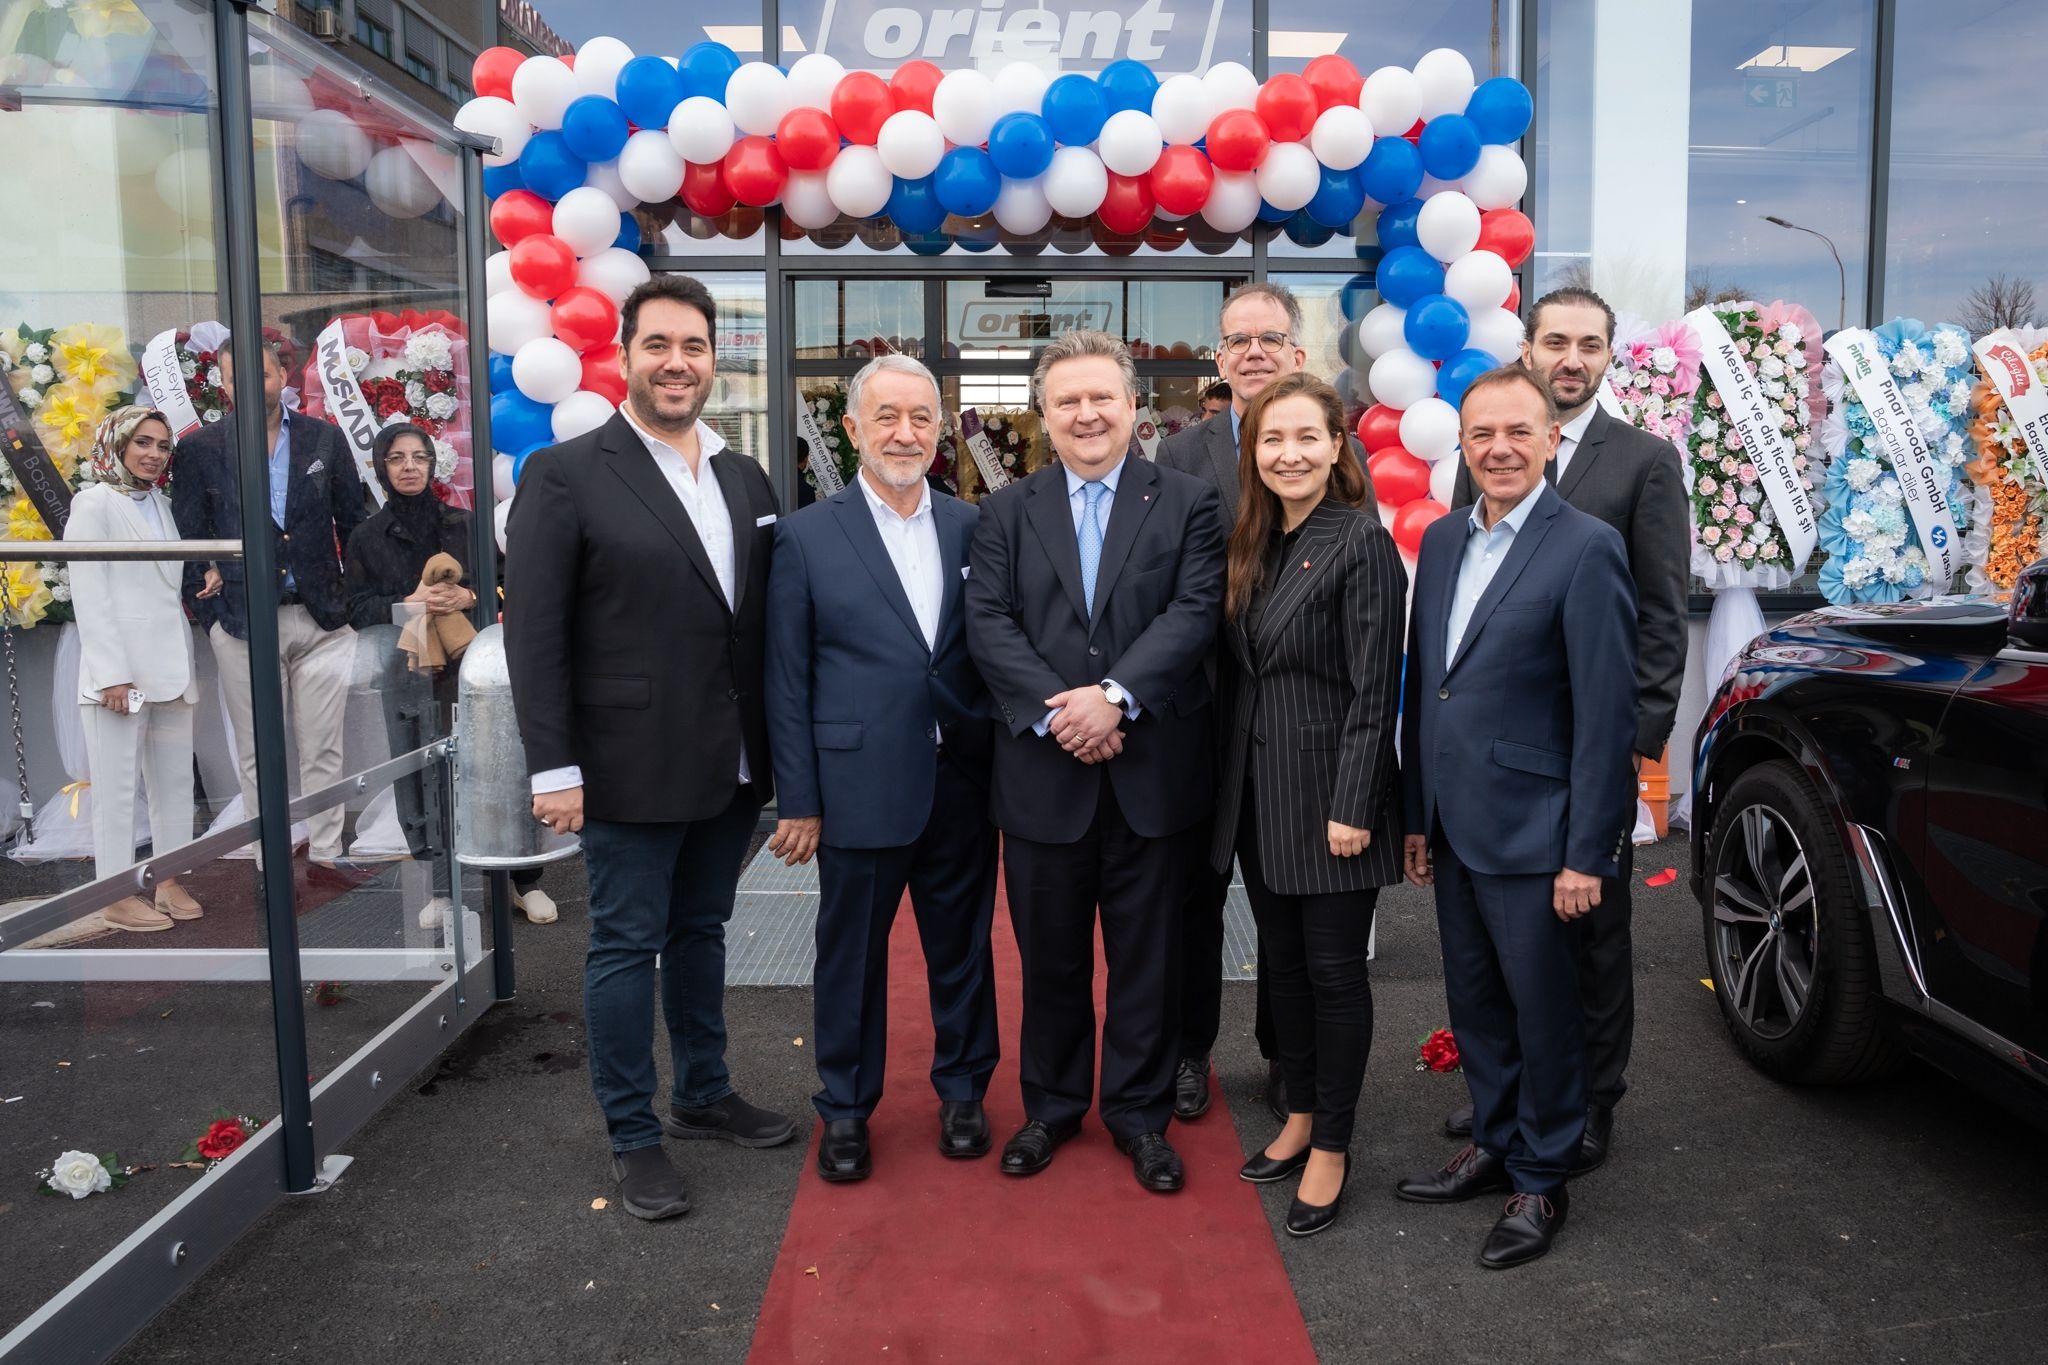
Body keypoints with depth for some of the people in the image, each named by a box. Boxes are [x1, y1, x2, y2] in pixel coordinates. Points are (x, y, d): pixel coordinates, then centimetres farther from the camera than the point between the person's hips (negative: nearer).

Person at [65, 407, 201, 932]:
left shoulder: (161, 505, 15)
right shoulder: (94, 503, -5)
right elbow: (89, 594, -10)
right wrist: (113, 674, -17)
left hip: (170, 666, 7)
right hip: (120, 667, -7)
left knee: (176, 780, 10)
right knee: (117, 786, 1)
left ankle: (169, 883, 19)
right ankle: (117, 896, 8)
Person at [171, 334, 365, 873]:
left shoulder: (325, 438, 5)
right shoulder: (201, 450, 2)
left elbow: (353, 523, 8)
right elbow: (189, 538, 4)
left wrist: (358, 601, 4)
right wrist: (210, 616, -3)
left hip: (321, 618, 1)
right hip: (243, 621, -1)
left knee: (322, 749, 6)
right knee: (258, 755, 7)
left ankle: (325, 856, 16)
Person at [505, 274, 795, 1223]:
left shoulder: (746, 480, 10)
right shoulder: (566, 475, -7)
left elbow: (763, 623, 11)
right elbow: (533, 634, -10)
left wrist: (774, 749, 7)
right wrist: (554, 768, -14)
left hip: (729, 766, 5)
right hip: (630, 768, -5)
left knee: (700, 932, 18)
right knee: (627, 945, 5)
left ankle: (704, 1095, 34)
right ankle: (633, 1137, 20)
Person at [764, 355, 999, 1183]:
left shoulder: (972, 527, 5)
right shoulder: (807, 537, -3)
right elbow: (787, 680, -3)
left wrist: (1004, 763, 1)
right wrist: (797, 800, -5)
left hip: (962, 782, 3)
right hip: (860, 786, -2)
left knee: (962, 945, 14)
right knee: (852, 953, 10)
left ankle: (962, 1090, 34)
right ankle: (845, 1108, 29)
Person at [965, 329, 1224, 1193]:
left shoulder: (1187, 504, 4)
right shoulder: (1006, 513, 8)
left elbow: (1196, 612, -8)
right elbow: (987, 624, -3)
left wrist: (1116, 695, -20)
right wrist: (1058, 711, -16)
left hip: (1153, 771, -1)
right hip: (1042, 773, 1)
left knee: (1147, 955, 10)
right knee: (1050, 955, 13)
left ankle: (1140, 1111, 27)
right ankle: (1051, 1104, 31)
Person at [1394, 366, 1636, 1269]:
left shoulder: (1586, 550, -13)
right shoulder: (1441, 540, 8)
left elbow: (1605, 713, -14)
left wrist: (1587, 855, -15)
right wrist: (1418, 815, 12)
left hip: (1530, 831, -6)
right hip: (1454, 825, 6)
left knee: (1543, 1010, 9)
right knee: (1474, 1001, 18)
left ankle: (1542, 1182, 26)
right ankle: (1493, 1145, 37)